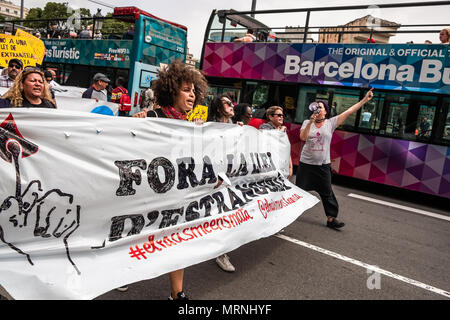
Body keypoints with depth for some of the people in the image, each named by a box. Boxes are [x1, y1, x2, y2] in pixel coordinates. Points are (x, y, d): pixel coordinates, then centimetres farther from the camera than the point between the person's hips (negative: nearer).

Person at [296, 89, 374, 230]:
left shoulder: (331, 123, -1)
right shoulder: (307, 122, 0)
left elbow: (349, 111, -4)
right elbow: (302, 137, -16)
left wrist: (365, 99, -8)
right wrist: (311, 122, -26)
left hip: (323, 165, 0)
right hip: (306, 163, 0)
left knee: (327, 193, 5)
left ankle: (331, 219, 14)